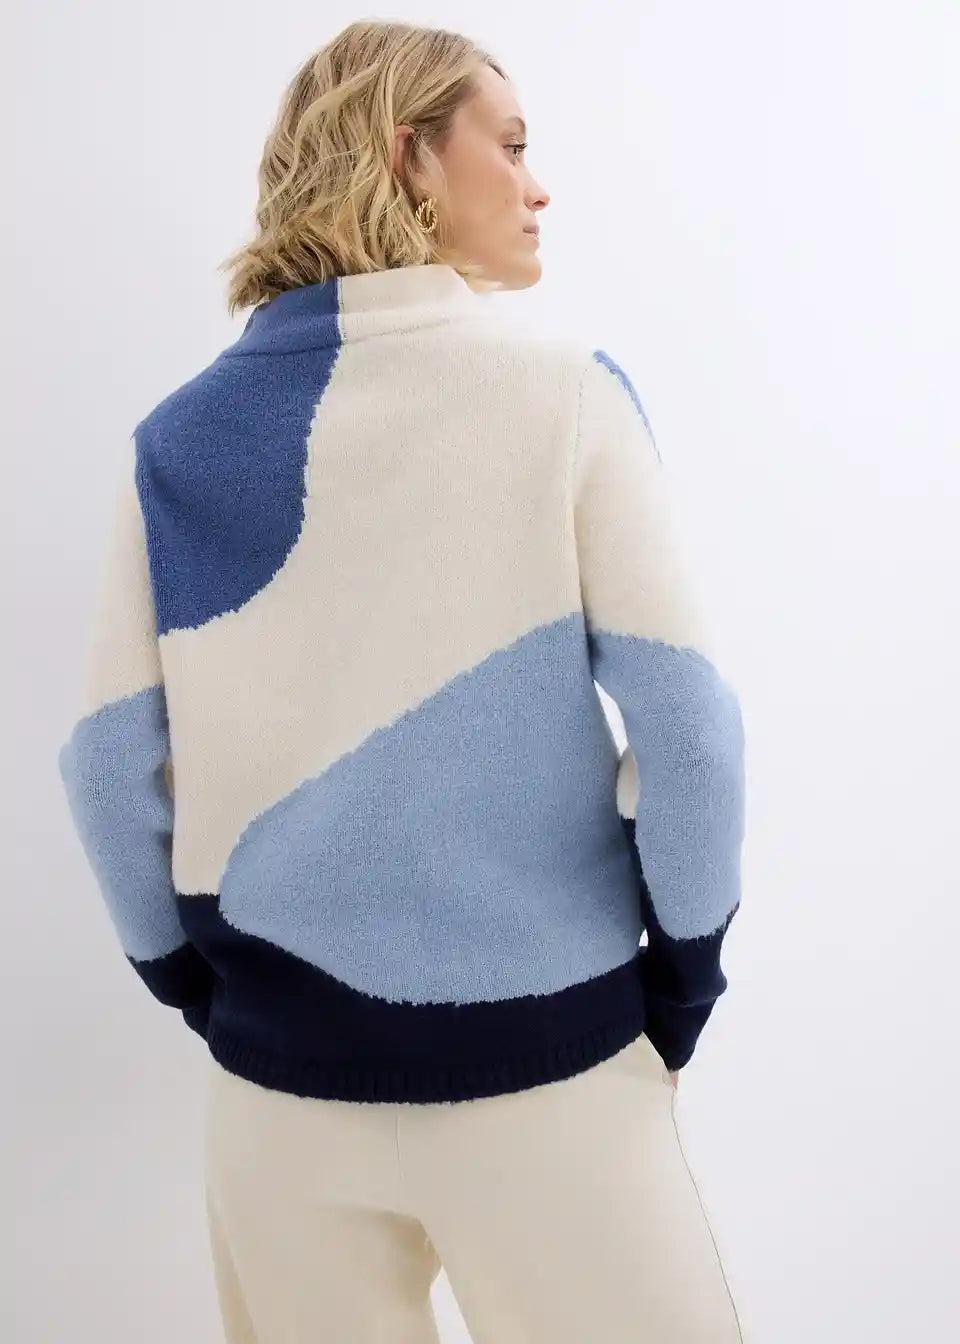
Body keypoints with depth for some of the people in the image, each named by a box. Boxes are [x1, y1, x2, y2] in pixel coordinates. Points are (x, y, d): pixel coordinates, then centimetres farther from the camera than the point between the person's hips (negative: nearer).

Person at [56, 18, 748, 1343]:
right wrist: (685, 969, 0)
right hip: (539, 1050, -3)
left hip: (279, 1057, 4)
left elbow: (108, 760, -2)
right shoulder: (561, 392, -10)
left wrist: (187, 978, 10)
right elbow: (685, 721, -14)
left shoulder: (181, 434, -1)